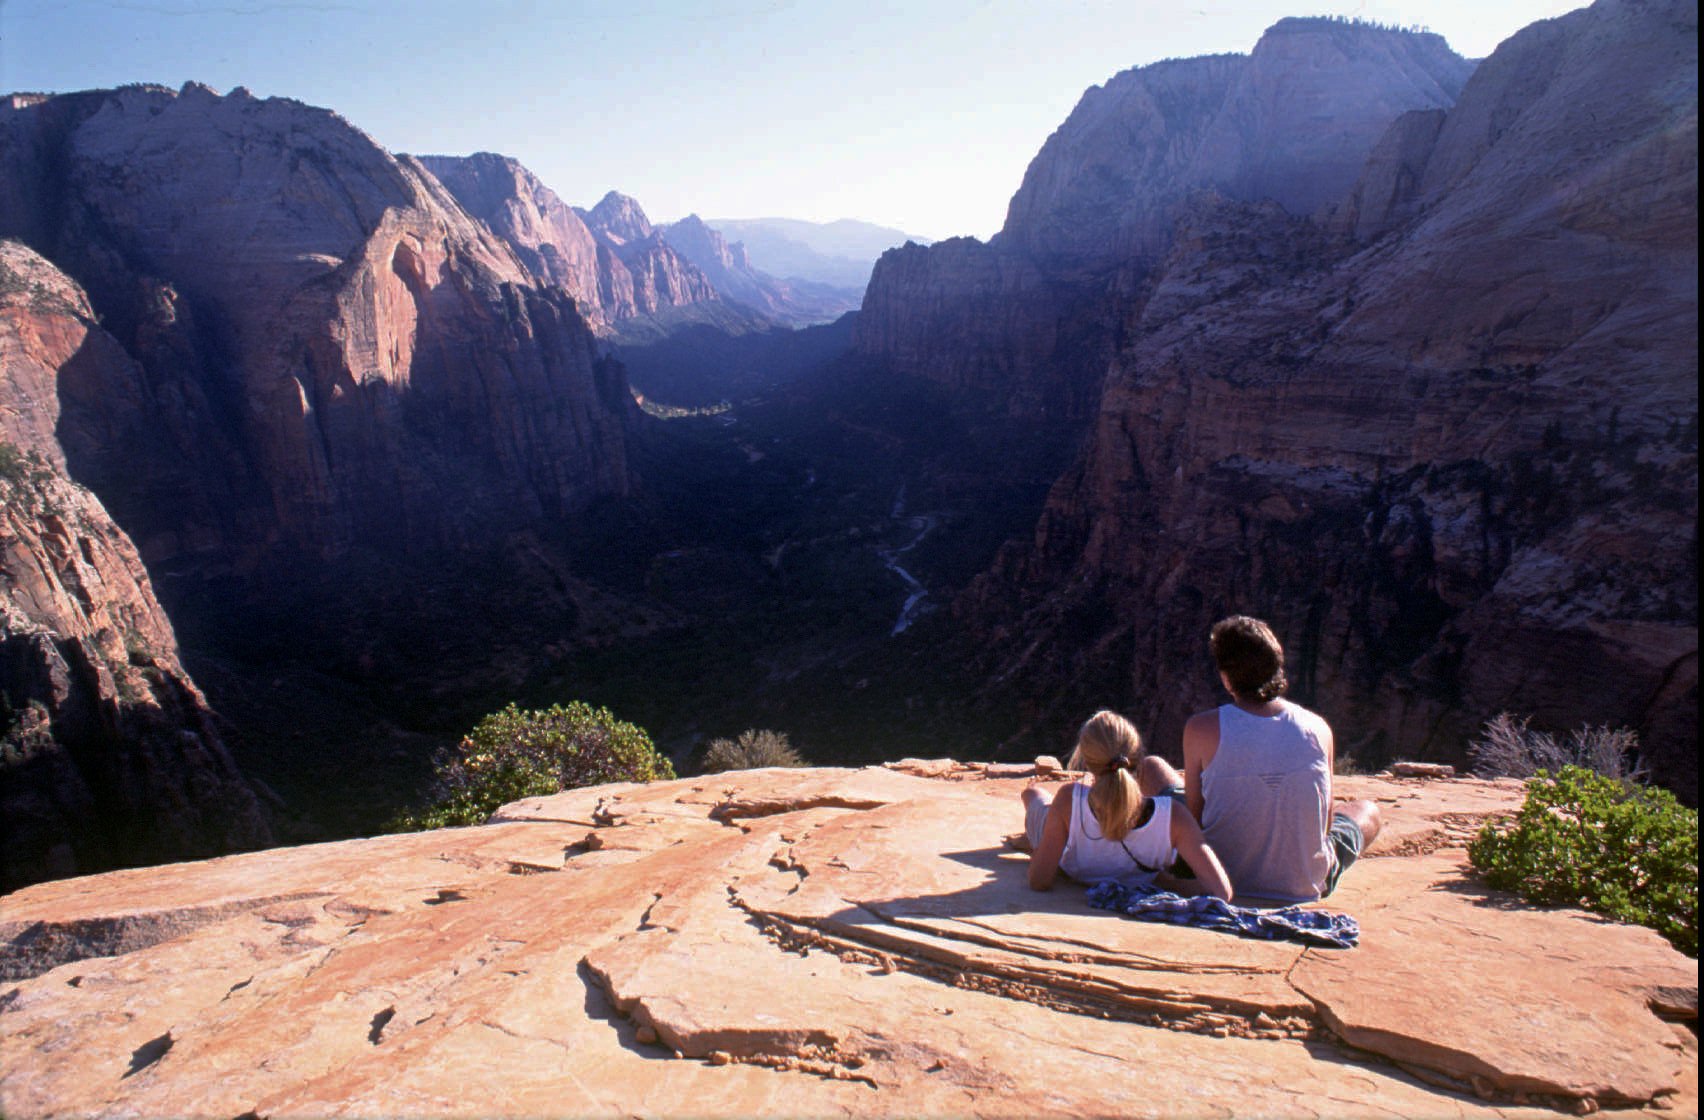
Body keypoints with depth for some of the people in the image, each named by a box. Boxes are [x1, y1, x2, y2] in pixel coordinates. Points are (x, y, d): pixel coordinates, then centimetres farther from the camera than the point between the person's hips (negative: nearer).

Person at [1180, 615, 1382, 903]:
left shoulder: (1201, 729, -16)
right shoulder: (1318, 728, -10)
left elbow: (1194, 816, -7)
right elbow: (1325, 822, 0)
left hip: (1223, 881, -1)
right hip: (1306, 886, 2)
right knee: (1367, 811, 31)